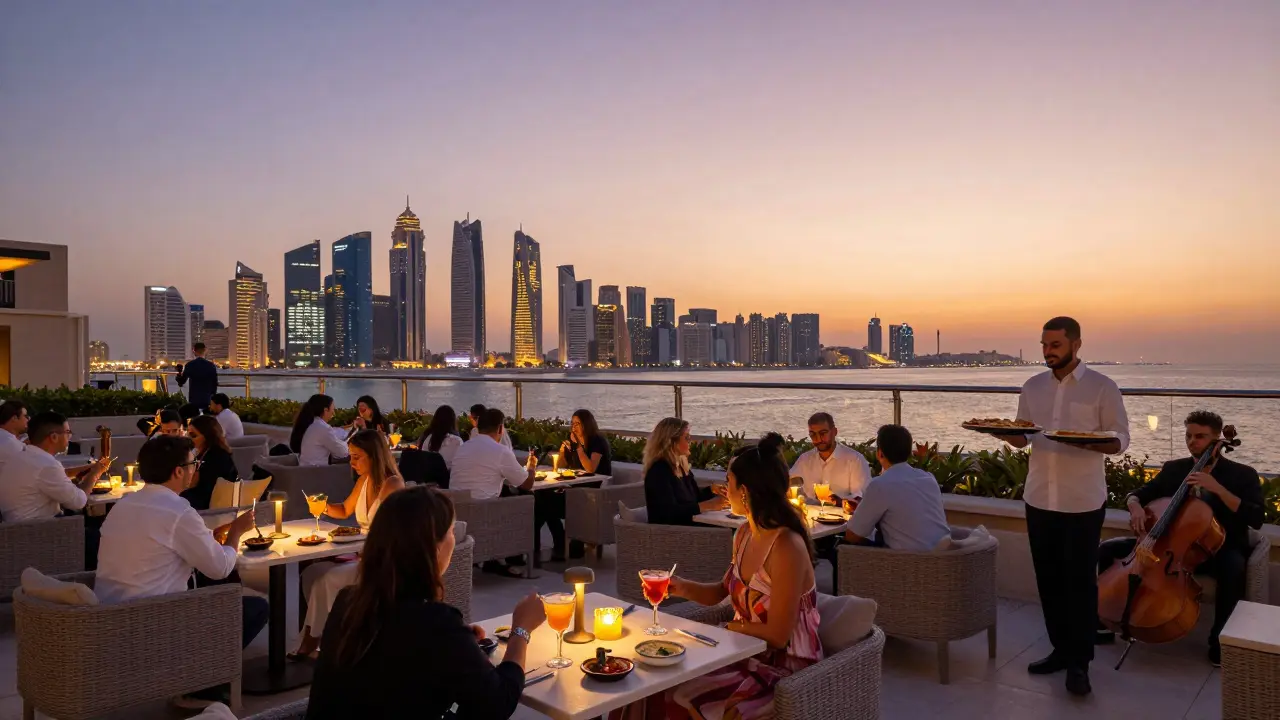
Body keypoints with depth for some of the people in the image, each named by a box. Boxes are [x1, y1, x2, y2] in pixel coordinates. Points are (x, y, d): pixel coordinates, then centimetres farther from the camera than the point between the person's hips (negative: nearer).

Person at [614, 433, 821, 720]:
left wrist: (729, 626, -8)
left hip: (784, 668, -7)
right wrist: (683, 588, -4)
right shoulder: (744, 534, 1)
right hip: (746, 651, 7)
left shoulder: (787, 547, -26)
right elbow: (723, 591, 14)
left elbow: (777, 635, -23)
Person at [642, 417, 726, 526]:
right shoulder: (659, 471, -16)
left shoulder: (681, 466, 12)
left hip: (688, 525, 9)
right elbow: (670, 512, -25)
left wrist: (714, 489, 6)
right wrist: (708, 505, -25)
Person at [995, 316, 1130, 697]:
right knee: (1049, 579, 11)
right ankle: (1061, 649, 26)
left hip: (1083, 501, -4)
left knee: (1080, 582, 2)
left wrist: (1092, 443, -26)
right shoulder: (1032, 387, 8)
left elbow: (1121, 440, -5)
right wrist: (1004, 433, -11)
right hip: (1040, 498, 5)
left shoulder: (1102, 387, -5)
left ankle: (1079, 662, 13)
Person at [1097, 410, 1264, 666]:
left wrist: (1218, 489, -27)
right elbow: (1138, 494, 10)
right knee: (1107, 549, -12)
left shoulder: (1242, 474, -2)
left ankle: (1219, 639, -20)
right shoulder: (1173, 469, 8)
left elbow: (1256, 519, -16)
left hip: (1220, 550, -3)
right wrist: (1135, 506, -15)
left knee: (1234, 566, -41)